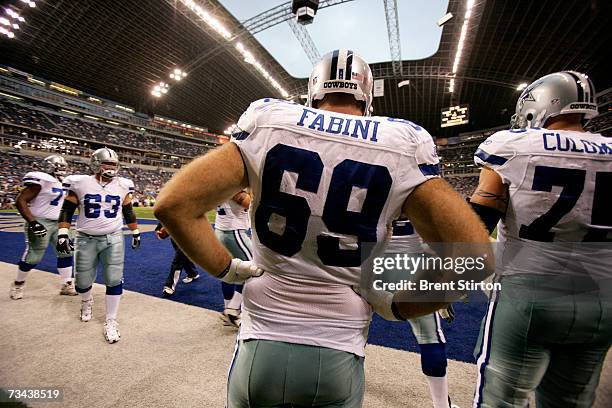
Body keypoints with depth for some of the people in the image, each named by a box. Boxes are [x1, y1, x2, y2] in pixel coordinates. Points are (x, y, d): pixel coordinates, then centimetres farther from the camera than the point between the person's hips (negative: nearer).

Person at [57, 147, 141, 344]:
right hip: (86, 240, 0)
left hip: (113, 239, 1)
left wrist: (135, 233, 13)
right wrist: (62, 234, -8)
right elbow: (67, 210, 1)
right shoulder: (80, 183, -5)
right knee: (83, 281, 11)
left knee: (114, 280, -4)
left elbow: (128, 212, 11)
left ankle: (111, 322, 10)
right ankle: (86, 302, 47)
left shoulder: (122, 186, 0)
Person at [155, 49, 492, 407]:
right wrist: (396, 306, 0)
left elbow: (173, 205, -11)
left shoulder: (267, 123, -7)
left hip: (261, 345, 1)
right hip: (338, 357, 1)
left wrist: (228, 269, 0)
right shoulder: (402, 147, -7)